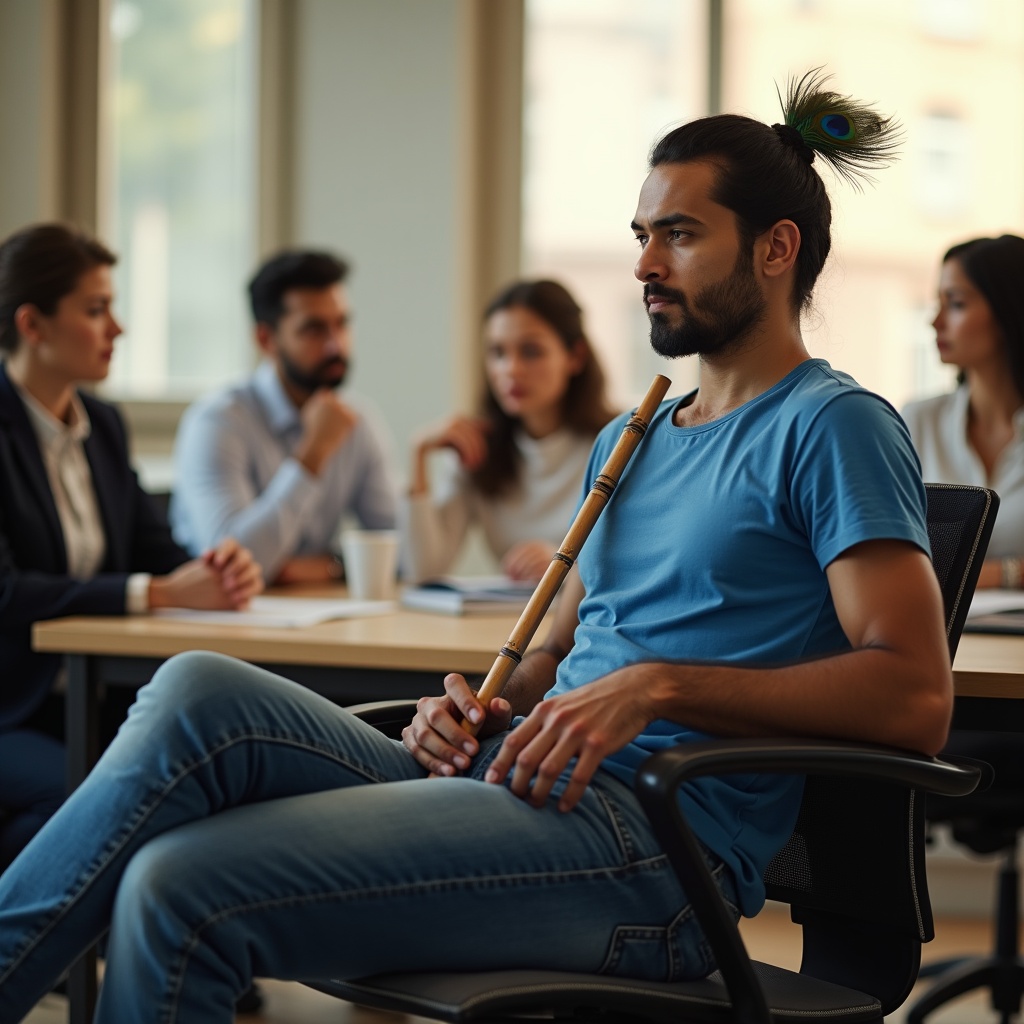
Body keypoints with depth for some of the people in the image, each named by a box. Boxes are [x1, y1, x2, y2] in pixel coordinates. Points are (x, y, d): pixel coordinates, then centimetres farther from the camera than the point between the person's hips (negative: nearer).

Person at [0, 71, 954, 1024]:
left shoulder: (832, 426, -1)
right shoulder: (629, 440, 25)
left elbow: (916, 694, -12)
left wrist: (659, 686, -18)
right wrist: (488, 705, 4)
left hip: (655, 844, -8)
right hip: (512, 790, 8)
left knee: (180, 891, -23)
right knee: (200, 691, -17)